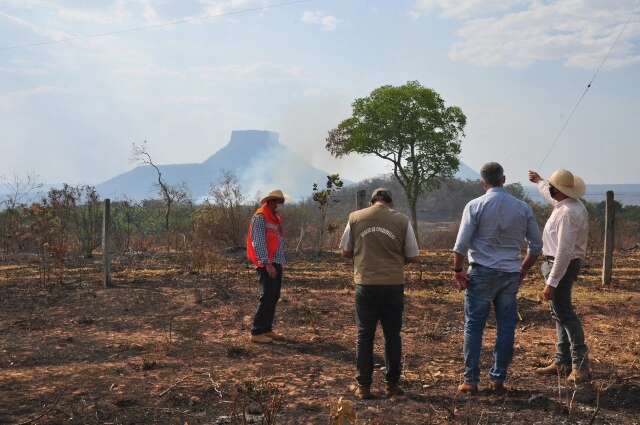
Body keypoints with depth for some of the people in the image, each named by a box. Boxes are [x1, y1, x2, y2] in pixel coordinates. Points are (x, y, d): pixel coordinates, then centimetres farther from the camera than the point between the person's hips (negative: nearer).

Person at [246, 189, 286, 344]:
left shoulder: (276, 218, 18)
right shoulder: (260, 217, -9)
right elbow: (258, 242, -17)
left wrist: (281, 262, 14)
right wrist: (267, 264, -22)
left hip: (276, 263, 9)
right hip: (267, 264, -9)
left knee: (274, 297, 10)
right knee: (267, 297, -11)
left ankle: (267, 329, 17)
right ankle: (257, 332, -7)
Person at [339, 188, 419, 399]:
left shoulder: (355, 217, 2)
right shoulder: (402, 220, 0)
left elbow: (346, 251, 8)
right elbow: (412, 256, 4)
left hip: (365, 284, 0)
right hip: (393, 285, 0)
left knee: (364, 336, 9)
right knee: (392, 335, 12)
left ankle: (363, 386, 12)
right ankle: (393, 384, 18)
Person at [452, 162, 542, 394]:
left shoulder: (475, 206, -6)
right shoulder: (522, 208, 5)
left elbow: (461, 244, -10)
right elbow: (536, 245, 9)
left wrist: (458, 271, 1)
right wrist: (523, 270, 20)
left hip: (482, 273, -3)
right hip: (510, 274, 3)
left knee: (474, 326, 4)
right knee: (506, 327, 10)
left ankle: (470, 381, 5)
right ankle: (498, 379, 14)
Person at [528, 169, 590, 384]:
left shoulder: (568, 213, -24)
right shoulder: (569, 203, 7)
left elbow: (564, 251, -27)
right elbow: (552, 197, 34)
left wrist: (551, 283, -27)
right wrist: (539, 182, 51)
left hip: (561, 266, -11)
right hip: (556, 262, 11)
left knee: (564, 313, -10)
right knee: (560, 313, 13)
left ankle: (580, 365, -9)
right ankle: (562, 362, 20)